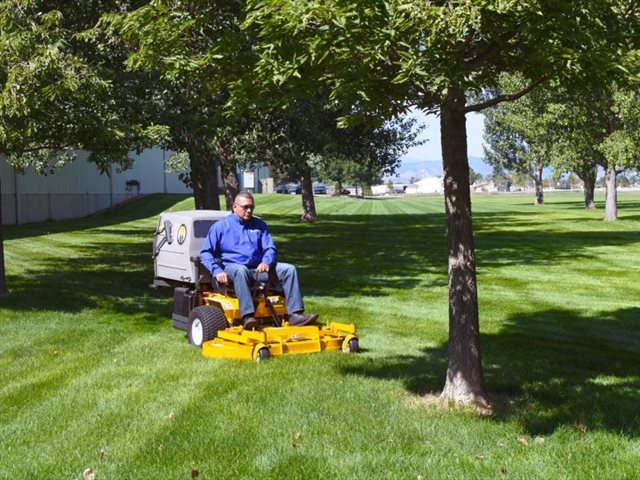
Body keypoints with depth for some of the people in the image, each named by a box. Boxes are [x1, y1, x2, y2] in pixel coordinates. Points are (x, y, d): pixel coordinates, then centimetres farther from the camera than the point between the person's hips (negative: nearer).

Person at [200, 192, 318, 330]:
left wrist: (266, 262, -12)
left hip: (258, 268, 4)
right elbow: (206, 253, 2)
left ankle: (295, 314, -25)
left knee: (289, 269, -15)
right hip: (233, 266, -4)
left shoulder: (259, 225, 18)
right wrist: (217, 271, -16)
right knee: (240, 270, -40)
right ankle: (248, 316, -49)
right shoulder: (221, 226, 7)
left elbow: (270, 248, 12)